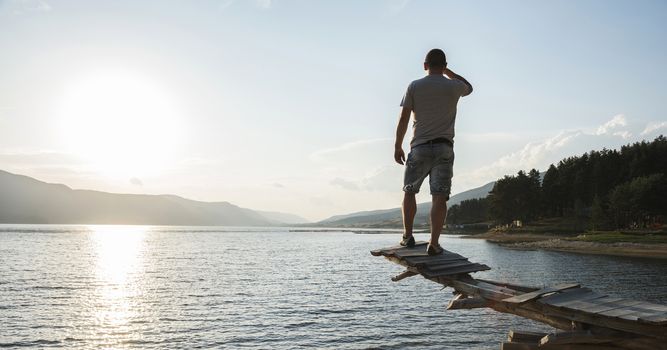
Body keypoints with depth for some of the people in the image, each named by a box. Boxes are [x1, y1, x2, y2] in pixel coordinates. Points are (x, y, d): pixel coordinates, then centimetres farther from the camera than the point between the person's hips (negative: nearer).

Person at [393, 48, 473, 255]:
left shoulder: (414, 86, 1)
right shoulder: (453, 86, 5)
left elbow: (403, 118, -2)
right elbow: (469, 87, 30)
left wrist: (397, 146, 5)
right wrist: (447, 72, 31)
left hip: (419, 147, 0)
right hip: (444, 147, 0)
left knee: (409, 191, 15)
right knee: (439, 196, -3)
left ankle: (408, 236, 13)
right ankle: (434, 243, -8)